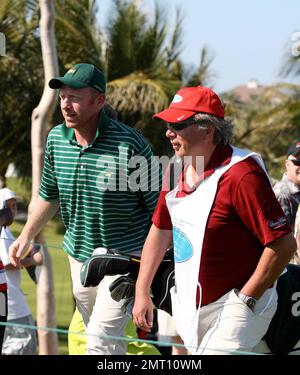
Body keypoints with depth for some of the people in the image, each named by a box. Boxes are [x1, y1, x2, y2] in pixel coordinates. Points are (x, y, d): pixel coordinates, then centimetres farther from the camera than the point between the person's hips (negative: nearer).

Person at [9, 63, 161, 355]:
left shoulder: (129, 144, -21)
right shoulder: (56, 139, -2)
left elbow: (158, 206, -13)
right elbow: (49, 196, 15)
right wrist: (25, 238, 14)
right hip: (79, 255, 6)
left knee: (100, 338, -16)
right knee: (103, 338, 17)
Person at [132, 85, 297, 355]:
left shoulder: (241, 175, -22)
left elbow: (284, 244, -22)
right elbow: (160, 231, 16)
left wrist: (244, 301, -18)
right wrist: (142, 292, 14)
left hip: (233, 311, -8)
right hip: (189, 307, 8)